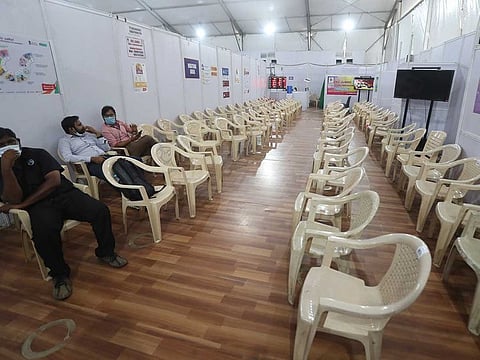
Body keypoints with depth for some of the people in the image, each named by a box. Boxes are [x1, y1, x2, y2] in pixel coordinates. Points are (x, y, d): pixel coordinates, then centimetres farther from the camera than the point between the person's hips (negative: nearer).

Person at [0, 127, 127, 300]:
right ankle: (60, 274, -10)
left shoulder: (37, 154, 8)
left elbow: (54, 180, -5)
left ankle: (105, 252, 1)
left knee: (100, 210, -23)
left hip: (65, 193, 2)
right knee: (44, 232, -36)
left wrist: (23, 204, -9)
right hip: (39, 206, -1)